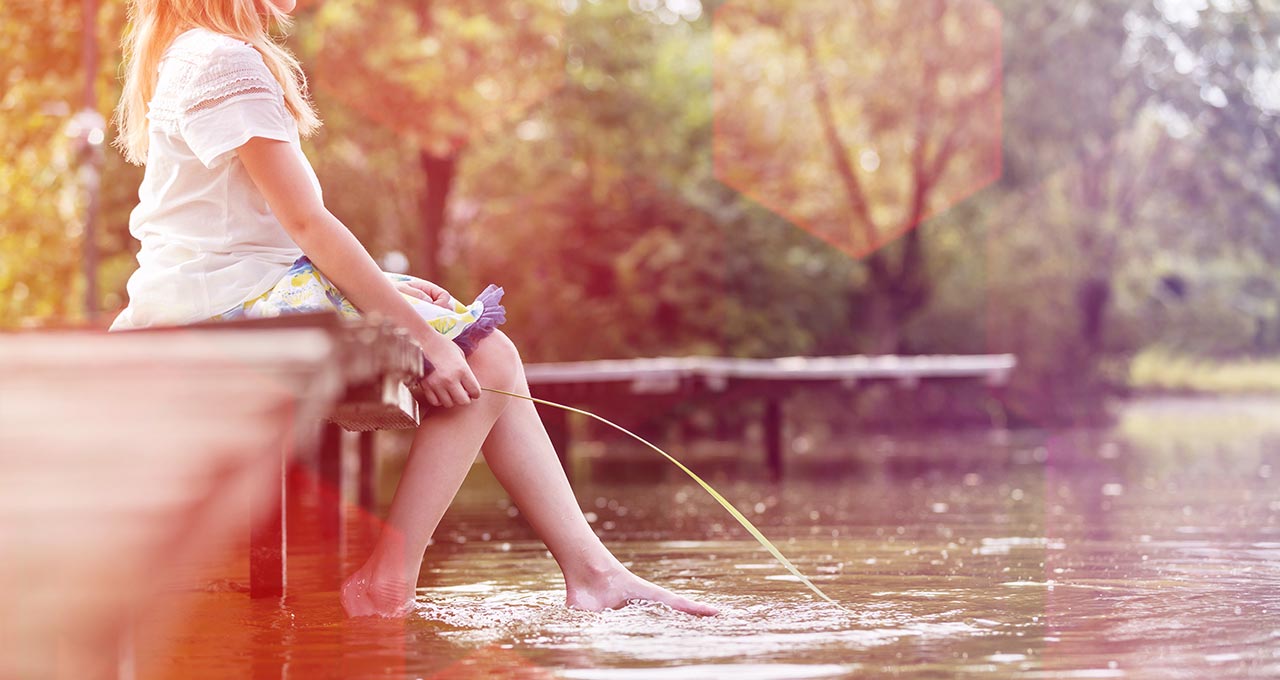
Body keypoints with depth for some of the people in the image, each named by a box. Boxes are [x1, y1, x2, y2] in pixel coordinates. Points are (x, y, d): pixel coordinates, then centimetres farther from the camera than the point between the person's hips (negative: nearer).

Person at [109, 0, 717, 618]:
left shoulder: (192, 58, 19)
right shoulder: (224, 59, -14)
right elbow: (307, 223, -18)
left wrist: (382, 286, 11)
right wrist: (421, 334, -16)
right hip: (232, 306, -10)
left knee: (491, 355, 5)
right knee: (481, 356, -9)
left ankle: (591, 570, 4)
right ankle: (388, 579, -10)